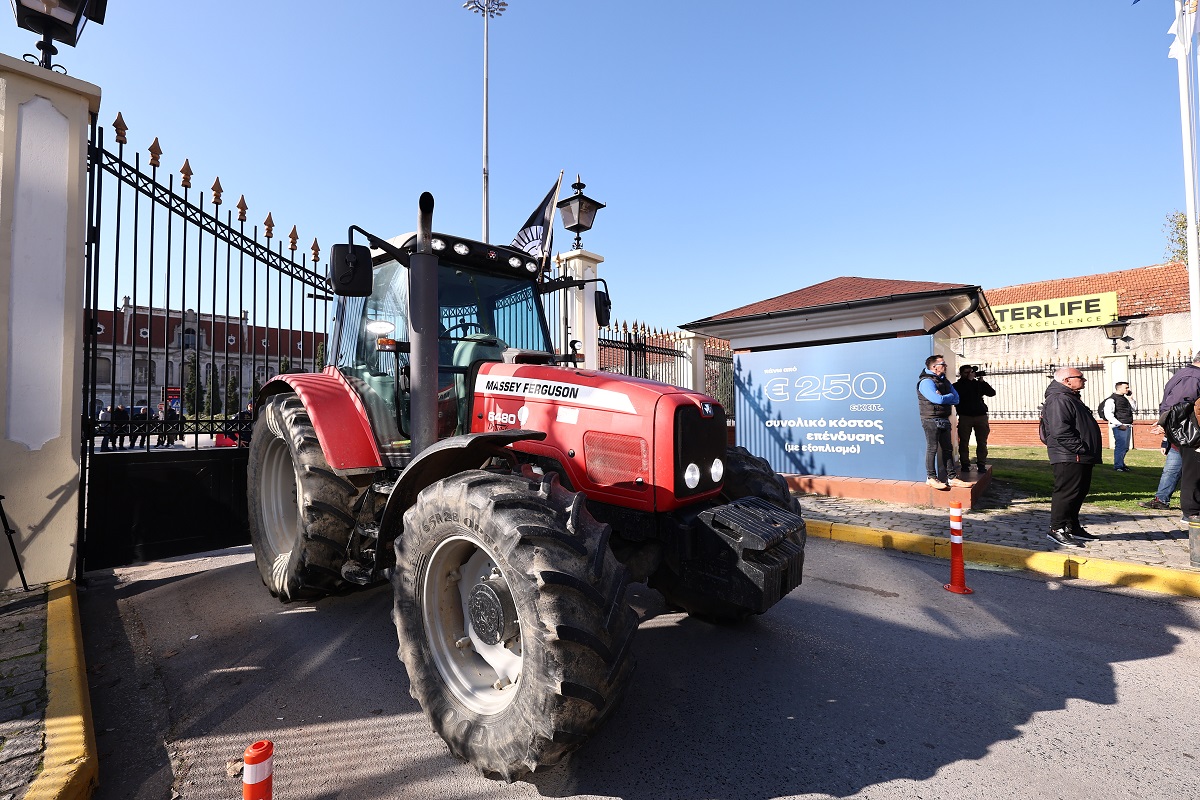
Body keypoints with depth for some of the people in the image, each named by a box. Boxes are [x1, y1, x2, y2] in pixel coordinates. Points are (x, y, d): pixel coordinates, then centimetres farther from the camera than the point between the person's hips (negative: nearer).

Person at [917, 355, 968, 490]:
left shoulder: (944, 381, 16)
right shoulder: (926, 381, -11)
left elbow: (956, 399, 6)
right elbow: (938, 399, -23)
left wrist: (943, 397, -11)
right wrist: (949, 396, -4)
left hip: (944, 420, 8)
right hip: (931, 419, -8)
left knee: (948, 449, 10)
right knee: (932, 448, -5)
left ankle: (952, 477, 15)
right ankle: (931, 478, 1)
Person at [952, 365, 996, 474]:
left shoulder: (978, 384, 14)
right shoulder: (958, 385, 4)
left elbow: (992, 393, 5)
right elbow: (959, 393, -18)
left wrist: (982, 381, -2)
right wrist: (969, 380, -12)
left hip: (981, 416, 3)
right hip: (965, 416, -3)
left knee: (982, 442, 1)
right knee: (964, 442, -3)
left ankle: (981, 464, 6)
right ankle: (965, 464, 3)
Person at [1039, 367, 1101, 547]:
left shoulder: (1071, 398, 21)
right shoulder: (1058, 400, -16)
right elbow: (1060, 431, -26)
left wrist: (1087, 453, 21)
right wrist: (1080, 448, -22)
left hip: (1080, 458, 11)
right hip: (1068, 458, -11)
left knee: (1079, 492, 16)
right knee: (1067, 491, -8)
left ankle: (1072, 527, 25)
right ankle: (1057, 529, -3)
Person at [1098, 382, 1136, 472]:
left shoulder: (1125, 398, 17)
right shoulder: (1111, 399, -9)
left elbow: (1134, 409, 20)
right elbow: (1108, 414, -16)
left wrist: (1130, 398, 10)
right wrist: (1119, 424, -19)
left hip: (1127, 426, 9)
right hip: (1119, 427, -9)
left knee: (1125, 447, 14)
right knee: (1120, 446, -9)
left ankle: (1121, 463, 25)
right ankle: (1118, 466, -3)